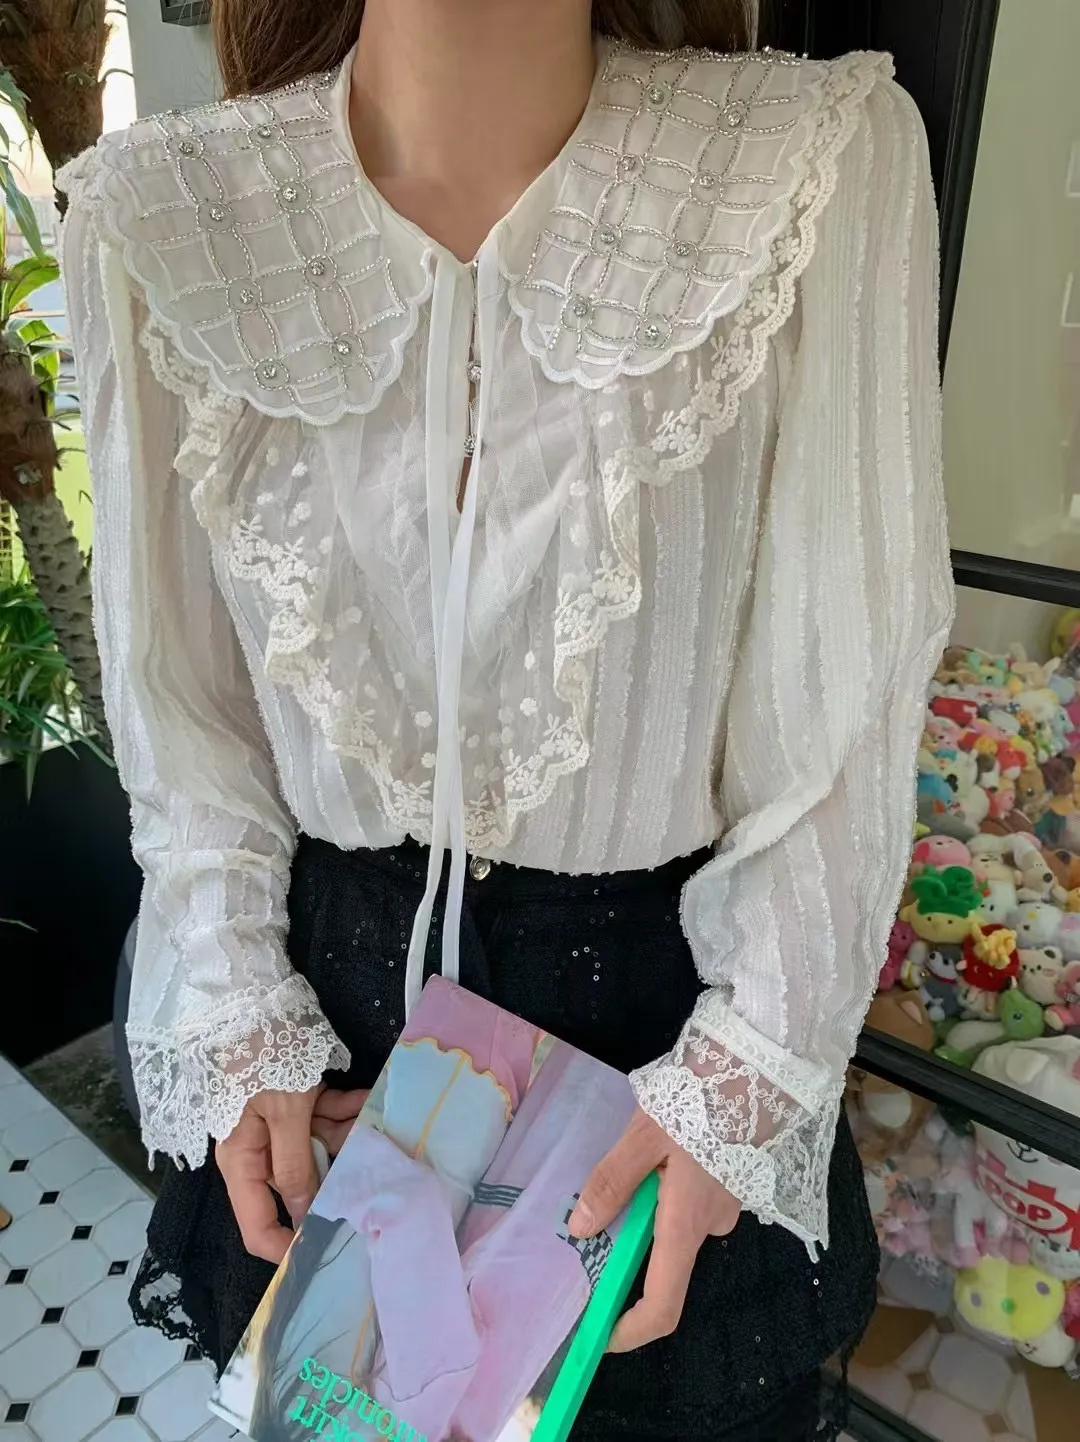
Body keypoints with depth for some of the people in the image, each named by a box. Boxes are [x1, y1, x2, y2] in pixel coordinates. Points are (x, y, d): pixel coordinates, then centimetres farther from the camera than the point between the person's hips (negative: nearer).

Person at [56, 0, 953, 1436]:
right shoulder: (161, 215, -10)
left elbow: (847, 701, -13)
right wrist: (239, 1025, -5)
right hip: (316, 973, 2)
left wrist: (748, 1071, -13)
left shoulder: (826, 169, -16)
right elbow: (176, 686, -3)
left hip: (668, 993, -1)